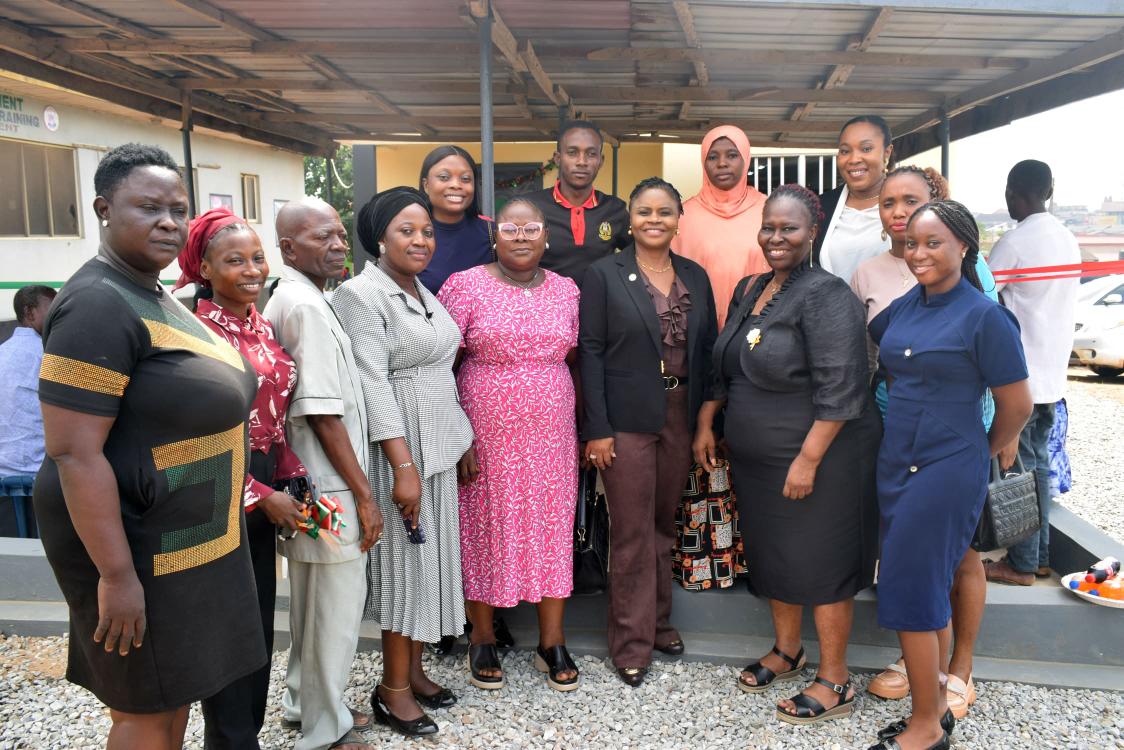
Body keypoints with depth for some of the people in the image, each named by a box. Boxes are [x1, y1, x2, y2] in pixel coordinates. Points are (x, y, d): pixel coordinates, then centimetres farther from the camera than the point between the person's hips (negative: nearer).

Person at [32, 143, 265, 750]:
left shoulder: (157, 297, 10)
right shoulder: (98, 306, -20)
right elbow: (74, 452, -24)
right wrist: (116, 575, -23)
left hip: (186, 537, 9)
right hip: (137, 547, -9)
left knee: (175, 696, 21)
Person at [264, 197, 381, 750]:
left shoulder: (287, 299, 11)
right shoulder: (307, 306, -19)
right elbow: (323, 414, -22)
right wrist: (363, 495, -16)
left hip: (308, 485, 10)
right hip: (330, 490, -10)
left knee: (312, 599, 22)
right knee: (336, 606, 5)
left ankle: (305, 701, 39)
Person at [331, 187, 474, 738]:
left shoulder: (423, 292, 12)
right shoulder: (362, 293, -12)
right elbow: (374, 384, -19)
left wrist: (464, 440, 14)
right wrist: (404, 466, -23)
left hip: (438, 446, 8)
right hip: (399, 450, -8)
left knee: (430, 558, 14)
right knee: (405, 561, 1)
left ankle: (414, 669, 29)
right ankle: (393, 689, 17)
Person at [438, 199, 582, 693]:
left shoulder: (566, 291, 7)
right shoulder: (465, 285, -5)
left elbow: (573, 363, 13)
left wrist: (582, 432, 8)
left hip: (551, 439, 4)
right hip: (485, 438, -3)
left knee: (553, 531, 8)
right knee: (484, 530, 8)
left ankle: (551, 643, 24)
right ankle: (483, 639, 27)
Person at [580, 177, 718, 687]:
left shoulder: (695, 277, 9)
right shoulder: (605, 274, -4)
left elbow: (706, 350, 10)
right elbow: (590, 353, -7)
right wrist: (597, 428, -13)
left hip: (681, 417, 4)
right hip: (626, 420, -4)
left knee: (665, 524, 16)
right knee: (632, 534, 2)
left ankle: (658, 621, 33)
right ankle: (632, 643, 16)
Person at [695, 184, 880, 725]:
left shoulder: (825, 295, -17)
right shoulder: (749, 290, 9)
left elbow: (838, 390, -23)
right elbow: (724, 368, 18)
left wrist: (808, 459, -24)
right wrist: (706, 425, 14)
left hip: (815, 460, -8)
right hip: (755, 458, 8)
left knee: (818, 563, 4)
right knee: (772, 554, 18)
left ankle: (834, 682, 21)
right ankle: (786, 652, 39)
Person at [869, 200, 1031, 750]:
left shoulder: (985, 317, -13)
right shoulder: (902, 308, 5)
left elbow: (1016, 406, -7)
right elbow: (885, 365, 25)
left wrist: (978, 454, 5)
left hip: (947, 470, -7)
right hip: (895, 463, 7)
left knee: (910, 589, -3)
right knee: (921, 586, 15)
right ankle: (933, 702, 30)